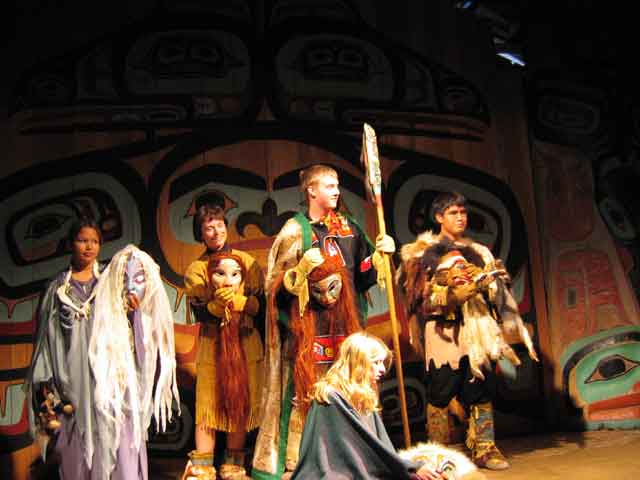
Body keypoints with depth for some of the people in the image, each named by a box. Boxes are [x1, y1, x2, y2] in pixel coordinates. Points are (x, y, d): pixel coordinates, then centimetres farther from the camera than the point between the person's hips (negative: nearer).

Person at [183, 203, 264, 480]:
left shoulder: (246, 261, 6)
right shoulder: (196, 269, 5)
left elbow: (261, 303, 0)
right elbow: (199, 314, -5)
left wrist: (236, 301, -17)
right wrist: (217, 304, -24)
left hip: (246, 345, 1)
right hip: (212, 346, -1)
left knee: (242, 405, 5)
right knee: (208, 405, -4)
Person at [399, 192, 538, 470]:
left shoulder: (478, 252, 20)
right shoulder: (425, 252, 4)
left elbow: (497, 291, 20)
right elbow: (425, 296, -6)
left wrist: (493, 281, -3)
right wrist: (454, 292, -19)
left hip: (477, 330, 5)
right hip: (445, 331, -5)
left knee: (482, 390, 4)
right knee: (441, 393, -3)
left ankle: (484, 449, 14)